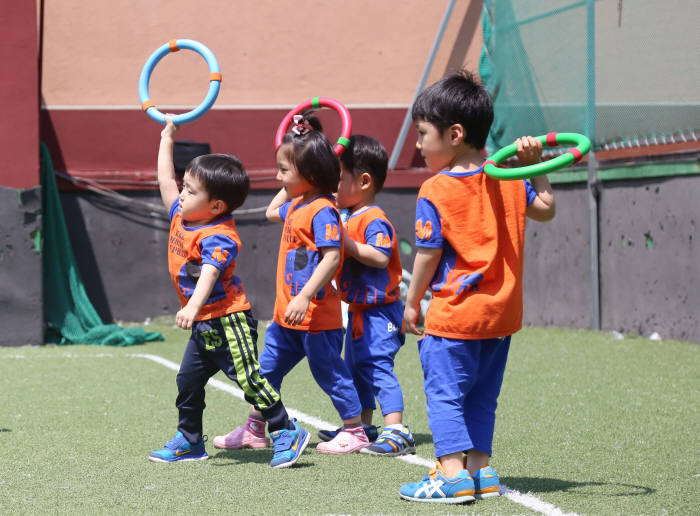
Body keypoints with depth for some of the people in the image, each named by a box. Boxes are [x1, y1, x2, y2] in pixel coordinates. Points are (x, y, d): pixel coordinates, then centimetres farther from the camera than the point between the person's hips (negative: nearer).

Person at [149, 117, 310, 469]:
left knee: (249, 380, -8)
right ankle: (189, 441, 26)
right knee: (188, 382, 14)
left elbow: (209, 273, -37)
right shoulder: (181, 218, 6)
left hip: (228, 322, -9)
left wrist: (193, 307, -51)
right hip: (203, 325, 9)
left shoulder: (218, 237, -22)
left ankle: (287, 433, 0)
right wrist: (167, 139, 24)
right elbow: (165, 181, 19)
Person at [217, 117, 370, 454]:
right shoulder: (296, 204, 11)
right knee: (268, 369, 15)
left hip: (316, 314, -10)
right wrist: (288, 187, 23)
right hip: (288, 313, 10)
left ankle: (355, 432, 13)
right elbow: (272, 212, 34)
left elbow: (331, 257, -27)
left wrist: (305, 296, -31)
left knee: (328, 371, 1)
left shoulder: (322, 211, -18)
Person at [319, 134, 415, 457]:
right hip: (358, 308, 10)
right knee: (356, 365, 17)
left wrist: (347, 243, -29)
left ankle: (396, 431, -16)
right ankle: (362, 426, 28)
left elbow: (380, 257, -29)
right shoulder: (344, 215, 10)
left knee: (378, 364, -14)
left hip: (379, 310, -10)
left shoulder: (375, 220, -19)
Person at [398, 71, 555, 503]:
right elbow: (545, 209, 15)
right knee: (482, 395, 16)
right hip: (503, 311, 7)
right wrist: (536, 166, 17)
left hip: (454, 314, -7)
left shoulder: (435, 192, -14)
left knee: (444, 392, -1)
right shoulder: (507, 180, 2)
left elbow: (428, 255, -11)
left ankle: (452, 474, -8)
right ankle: (480, 468, 19)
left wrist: (412, 304, 0)